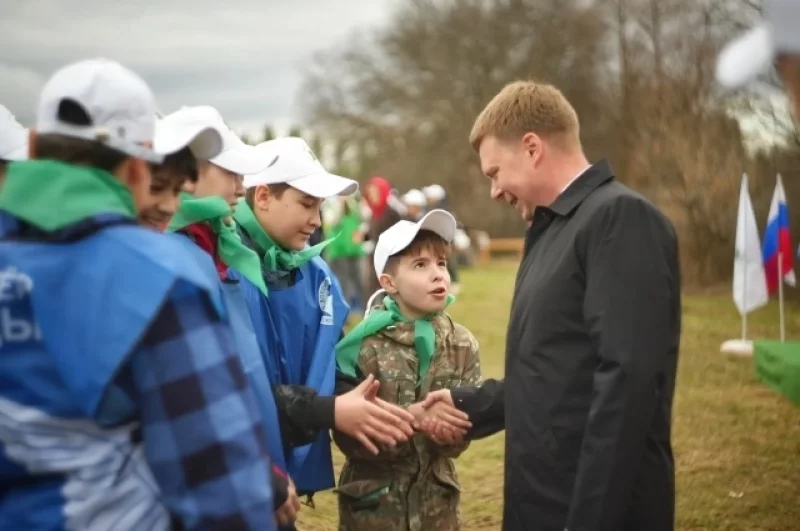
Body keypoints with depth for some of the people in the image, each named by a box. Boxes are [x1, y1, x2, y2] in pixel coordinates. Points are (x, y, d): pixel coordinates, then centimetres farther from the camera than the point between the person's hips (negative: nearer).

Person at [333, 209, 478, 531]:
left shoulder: (462, 345, -2)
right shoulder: (364, 345, -12)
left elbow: (458, 438, -4)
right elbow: (348, 437, -14)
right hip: (373, 503, -3)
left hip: (436, 502, 3)